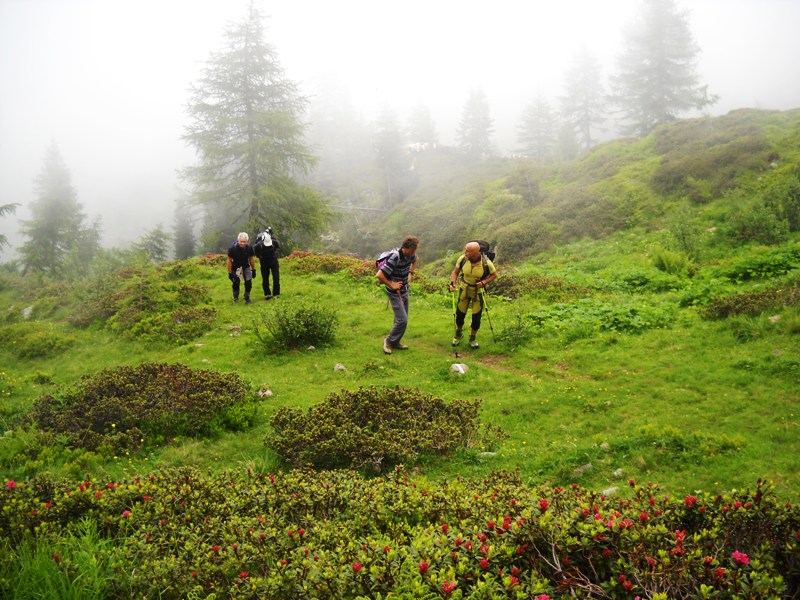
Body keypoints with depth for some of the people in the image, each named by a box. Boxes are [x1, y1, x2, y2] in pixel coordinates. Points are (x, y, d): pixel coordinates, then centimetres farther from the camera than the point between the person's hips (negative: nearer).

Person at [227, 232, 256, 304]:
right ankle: (235, 298, 24)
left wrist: (253, 270, 3)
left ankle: (247, 298, 3)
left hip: (245, 266, 2)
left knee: (248, 281, -11)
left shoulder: (249, 248, -19)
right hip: (235, 267, -2)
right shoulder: (233, 248, -28)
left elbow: (251, 259, -3)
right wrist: (230, 273, -15)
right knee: (235, 282, 1)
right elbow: (229, 261, -17)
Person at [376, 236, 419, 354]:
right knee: (402, 320, -9)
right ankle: (389, 342, 9)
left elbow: (414, 261, 22)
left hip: (405, 291, 8)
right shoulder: (395, 258, -30)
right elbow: (379, 275, -33)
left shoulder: (410, 255, -6)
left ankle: (395, 342, 28)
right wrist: (391, 285, -22)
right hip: (395, 293, -8)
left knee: (402, 319, 14)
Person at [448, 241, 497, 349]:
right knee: (460, 313, 12)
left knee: (476, 316, 4)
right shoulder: (462, 259, -20)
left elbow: (494, 275, -9)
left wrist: (484, 282, -25)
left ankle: (473, 338, 30)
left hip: (478, 292, -2)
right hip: (464, 290, 2)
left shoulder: (486, 262, -26)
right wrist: (453, 282, -21)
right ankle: (458, 335, 39)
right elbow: (455, 272, -5)